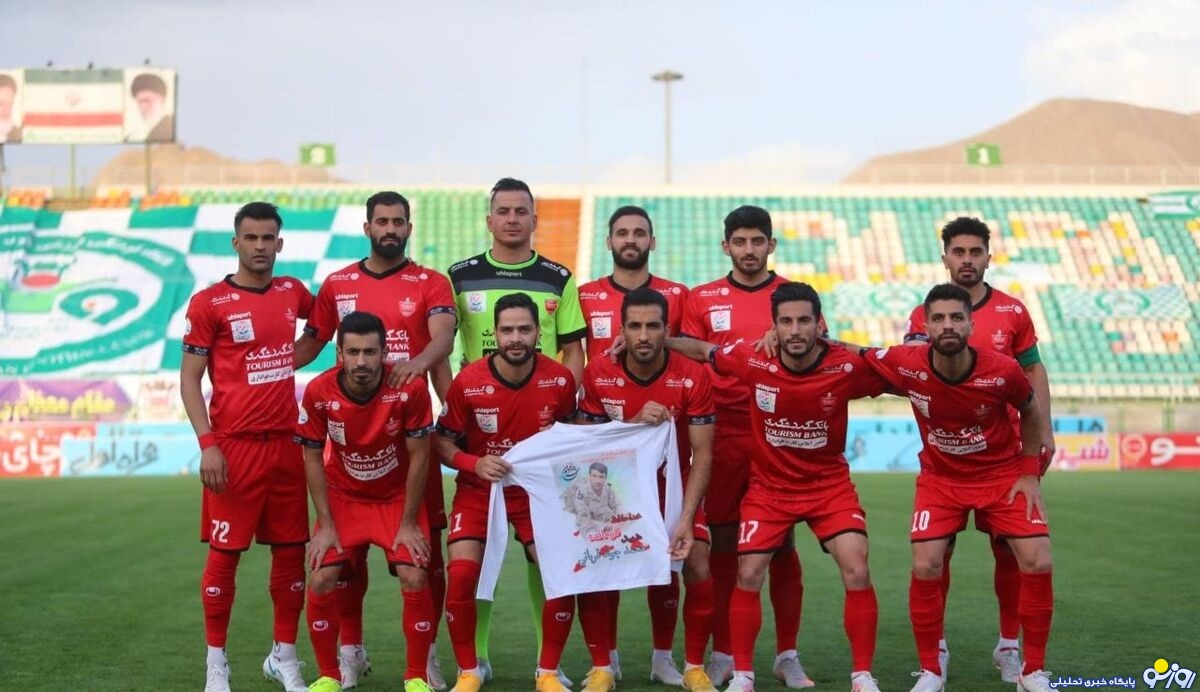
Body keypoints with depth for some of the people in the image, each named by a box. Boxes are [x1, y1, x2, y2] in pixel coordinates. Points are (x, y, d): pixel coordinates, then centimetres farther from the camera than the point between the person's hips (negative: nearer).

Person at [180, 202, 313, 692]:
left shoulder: (291, 291, 9)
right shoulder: (209, 302, -4)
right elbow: (189, 379, -5)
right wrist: (207, 443, -14)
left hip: (286, 444, 5)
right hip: (234, 447, -5)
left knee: (291, 550, 8)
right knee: (225, 552, 1)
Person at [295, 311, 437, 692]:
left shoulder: (410, 388, -25)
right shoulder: (319, 392, -21)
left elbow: (418, 457, -16)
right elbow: (312, 458, -9)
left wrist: (408, 523, -13)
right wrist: (326, 525, -10)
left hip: (397, 496, -1)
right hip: (343, 496, 2)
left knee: (414, 578, -14)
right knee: (321, 580, -10)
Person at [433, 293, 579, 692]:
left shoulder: (560, 379, -12)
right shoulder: (467, 383, -18)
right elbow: (441, 442, -7)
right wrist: (475, 464, -24)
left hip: (538, 491, 1)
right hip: (479, 490, -1)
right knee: (461, 573, -19)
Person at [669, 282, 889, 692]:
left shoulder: (847, 367, -20)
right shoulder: (754, 361, -18)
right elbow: (702, 350, -2)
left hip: (829, 484, -1)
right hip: (768, 485, 1)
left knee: (857, 573, -12)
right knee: (748, 575, -4)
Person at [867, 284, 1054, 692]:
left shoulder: (1003, 370, -23)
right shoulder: (906, 366, -23)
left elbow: (1031, 412, -1)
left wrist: (1030, 473, -3)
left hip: (1004, 474, 0)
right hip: (940, 478, 0)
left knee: (1038, 565, -10)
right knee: (925, 568, -13)